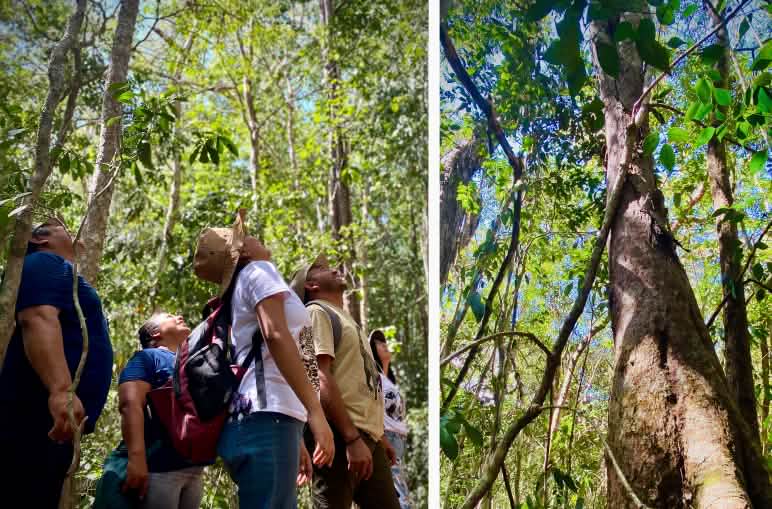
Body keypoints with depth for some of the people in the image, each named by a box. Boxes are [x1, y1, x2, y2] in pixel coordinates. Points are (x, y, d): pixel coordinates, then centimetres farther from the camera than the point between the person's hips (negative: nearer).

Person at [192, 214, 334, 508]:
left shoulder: (243, 287, 29)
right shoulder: (258, 270, 3)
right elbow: (276, 335, -14)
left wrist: (295, 442, 24)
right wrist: (315, 412, -22)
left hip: (253, 415, 9)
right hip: (267, 414, -9)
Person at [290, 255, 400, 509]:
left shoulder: (343, 317, 26)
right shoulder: (317, 312, -2)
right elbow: (320, 377, -14)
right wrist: (352, 438, -21)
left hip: (366, 436, 9)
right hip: (341, 436, -9)